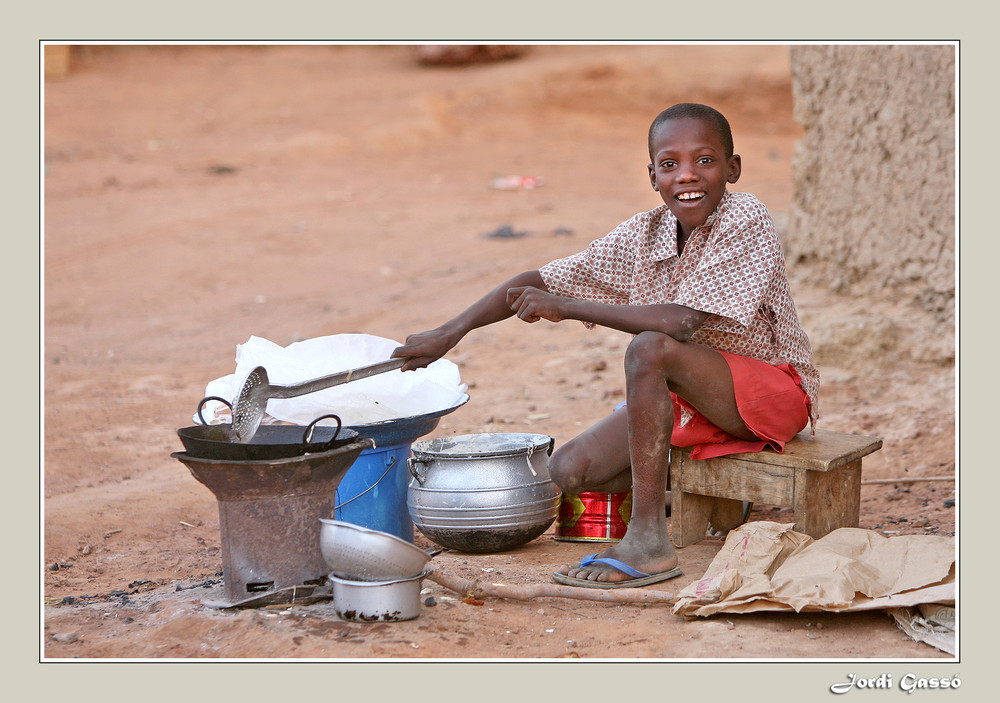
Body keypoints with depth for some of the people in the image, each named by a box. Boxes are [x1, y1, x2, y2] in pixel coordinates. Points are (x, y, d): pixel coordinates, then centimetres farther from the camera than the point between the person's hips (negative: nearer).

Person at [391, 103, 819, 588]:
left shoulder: (745, 221, -22)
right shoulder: (643, 235, -4)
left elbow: (681, 322, -32)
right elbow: (541, 282, -1)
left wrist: (566, 307, -25)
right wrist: (451, 332, -11)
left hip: (773, 390, -7)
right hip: (689, 395, 7)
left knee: (649, 349, -34)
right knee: (569, 470, -7)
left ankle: (648, 542, -31)